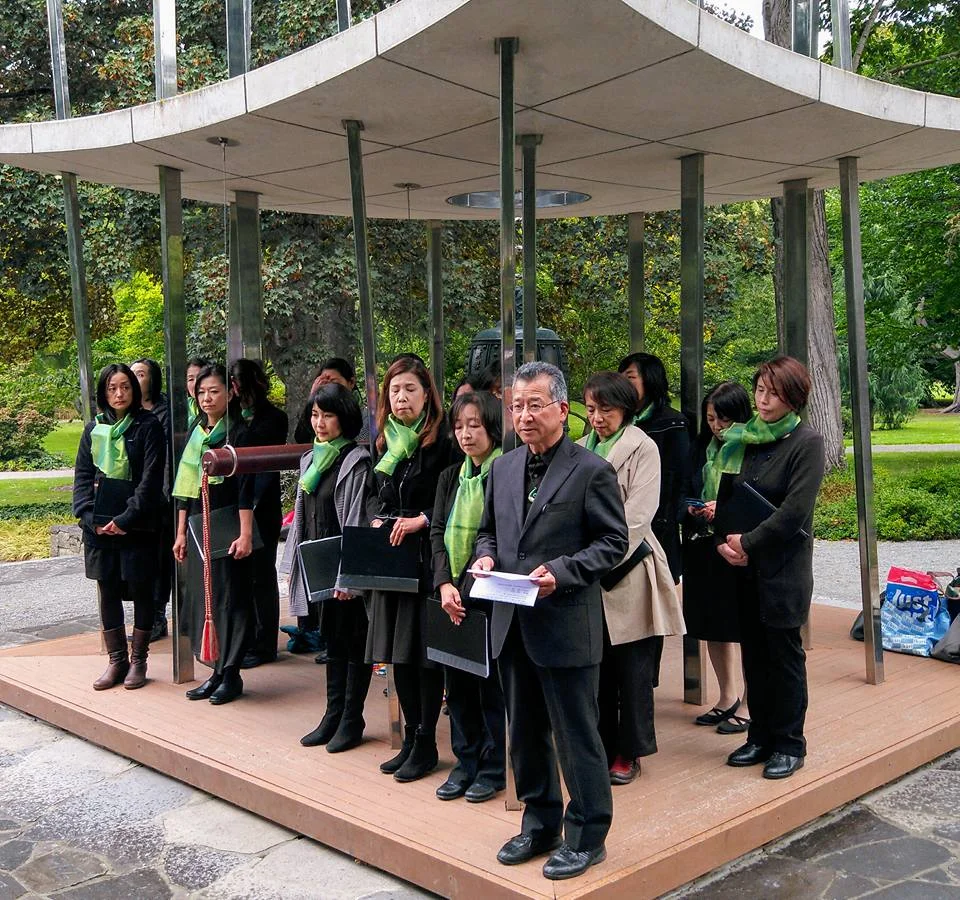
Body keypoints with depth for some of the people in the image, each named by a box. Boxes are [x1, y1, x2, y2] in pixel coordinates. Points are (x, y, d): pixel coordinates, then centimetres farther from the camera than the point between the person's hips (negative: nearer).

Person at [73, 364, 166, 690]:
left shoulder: (148, 426, -3)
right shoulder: (94, 429, 11)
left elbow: (151, 479, -10)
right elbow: (82, 476, 8)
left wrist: (127, 518, -16)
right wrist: (90, 516, -6)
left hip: (137, 526, -4)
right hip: (99, 527, 4)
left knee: (140, 591, 3)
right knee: (108, 592, 8)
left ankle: (138, 660, 15)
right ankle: (116, 660, 18)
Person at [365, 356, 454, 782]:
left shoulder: (443, 443, -8)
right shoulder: (386, 443, 12)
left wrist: (420, 520, -19)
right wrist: (377, 520, 0)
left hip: (427, 558, -6)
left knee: (424, 652, 0)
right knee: (399, 654, 12)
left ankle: (425, 744, 12)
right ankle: (410, 738, 24)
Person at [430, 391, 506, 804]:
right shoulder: (450, 477, 11)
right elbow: (438, 533, 6)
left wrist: (469, 587, -16)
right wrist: (445, 584, -8)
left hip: (490, 596, -6)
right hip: (452, 595, 6)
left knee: (491, 680, 4)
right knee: (457, 680, 12)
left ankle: (494, 767, 18)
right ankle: (466, 762, 25)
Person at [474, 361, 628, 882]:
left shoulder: (591, 471, -9)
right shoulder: (502, 469, 10)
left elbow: (614, 542, -9)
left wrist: (561, 571, -21)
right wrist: (486, 556, -2)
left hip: (566, 624, -6)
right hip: (511, 624, 7)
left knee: (577, 736, 5)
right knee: (525, 734, 18)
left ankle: (587, 836, 21)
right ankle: (540, 824, 35)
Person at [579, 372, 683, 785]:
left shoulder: (642, 448, -3)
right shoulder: (580, 450, 12)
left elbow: (636, 515, -11)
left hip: (628, 569, -5)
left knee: (633, 667, 3)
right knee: (596, 665, 10)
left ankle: (629, 751, 16)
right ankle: (602, 746, 23)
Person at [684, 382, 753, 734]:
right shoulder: (701, 448, 8)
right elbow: (687, 492, 16)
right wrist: (693, 510, -4)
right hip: (705, 546, 7)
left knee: (745, 626, 2)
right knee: (713, 624, 14)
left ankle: (748, 704, 16)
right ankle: (728, 697, 30)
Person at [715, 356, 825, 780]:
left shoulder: (807, 443, -8)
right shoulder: (740, 439, 9)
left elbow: (795, 510, -16)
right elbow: (725, 496, 12)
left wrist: (747, 542, -14)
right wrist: (724, 541, -4)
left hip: (783, 566, -5)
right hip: (742, 567, 6)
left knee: (784, 653, 3)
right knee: (753, 652, 12)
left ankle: (788, 745, 16)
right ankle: (760, 737, 24)